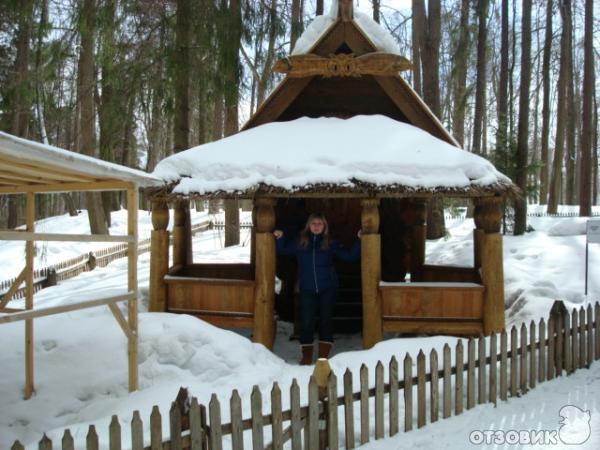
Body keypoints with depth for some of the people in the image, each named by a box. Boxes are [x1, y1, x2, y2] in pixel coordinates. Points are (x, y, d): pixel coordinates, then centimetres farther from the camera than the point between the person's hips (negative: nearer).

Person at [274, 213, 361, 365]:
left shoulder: (330, 244, 5)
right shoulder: (299, 243, 6)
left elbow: (350, 256, 5)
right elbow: (283, 250, 19)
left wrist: (359, 241, -4)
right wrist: (279, 238, 2)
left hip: (327, 289, 0)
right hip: (307, 289, 0)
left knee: (326, 320, 4)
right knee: (307, 322, -1)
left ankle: (323, 356, 13)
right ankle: (306, 357, 12)